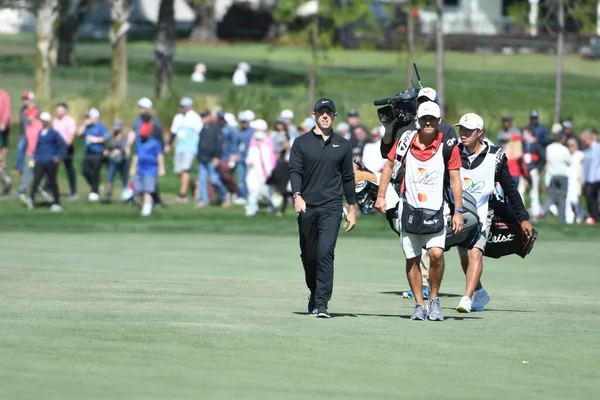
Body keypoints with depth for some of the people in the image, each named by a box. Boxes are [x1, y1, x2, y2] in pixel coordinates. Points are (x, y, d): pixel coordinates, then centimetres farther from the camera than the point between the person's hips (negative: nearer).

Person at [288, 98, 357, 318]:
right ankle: (314, 294, 31)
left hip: (331, 207, -1)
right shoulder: (301, 142, 6)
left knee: (325, 252, -15)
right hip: (307, 207, 1)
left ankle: (322, 304, -18)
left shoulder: (342, 145, 10)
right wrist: (297, 196, -20)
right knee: (308, 255, 9)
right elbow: (295, 171, -3)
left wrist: (352, 210, 12)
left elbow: (348, 178, 14)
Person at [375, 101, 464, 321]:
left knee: (436, 253, -18)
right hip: (409, 209, 2)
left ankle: (434, 299, 0)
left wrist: (458, 211, -4)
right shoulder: (406, 140, 1)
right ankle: (419, 305, 12)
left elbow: (455, 179, 0)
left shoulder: (448, 146, -4)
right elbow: (389, 166, 13)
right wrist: (381, 196, 7)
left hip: (435, 210, -2)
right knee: (412, 259, 4)